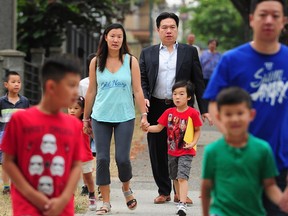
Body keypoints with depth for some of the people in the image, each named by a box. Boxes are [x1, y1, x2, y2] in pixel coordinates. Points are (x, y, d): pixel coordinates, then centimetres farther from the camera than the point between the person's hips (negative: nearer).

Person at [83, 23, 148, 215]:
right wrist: (86, 118, 10)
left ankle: (127, 188, 25)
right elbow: (91, 92, 8)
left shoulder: (131, 61, 1)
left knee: (122, 158, -6)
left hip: (125, 117, -1)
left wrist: (144, 114, -7)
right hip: (101, 117, 1)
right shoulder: (96, 62, 3)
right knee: (102, 159, -1)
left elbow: (137, 90, 0)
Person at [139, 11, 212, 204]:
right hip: (156, 109, 1)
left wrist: (204, 109, 0)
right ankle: (164, 191, 14)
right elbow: (142, 80, 8)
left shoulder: (190, 52, 7)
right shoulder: (147, 54, 11)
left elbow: (198, 82, 5)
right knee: (158, 152, 4)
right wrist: (144, 97, -12)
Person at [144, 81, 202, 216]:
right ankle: (180, 201, 30)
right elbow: (159, 127, 1)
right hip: (172, 151, 6)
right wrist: (148, 128, -17)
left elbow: (197, 130, -3)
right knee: (175, 178, 15)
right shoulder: (169, 112, 1)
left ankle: (182, 204, -23)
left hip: (186, 152, -6)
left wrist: (193, 143, -17)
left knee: (182, 177, -17)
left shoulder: (192, 113, -11)